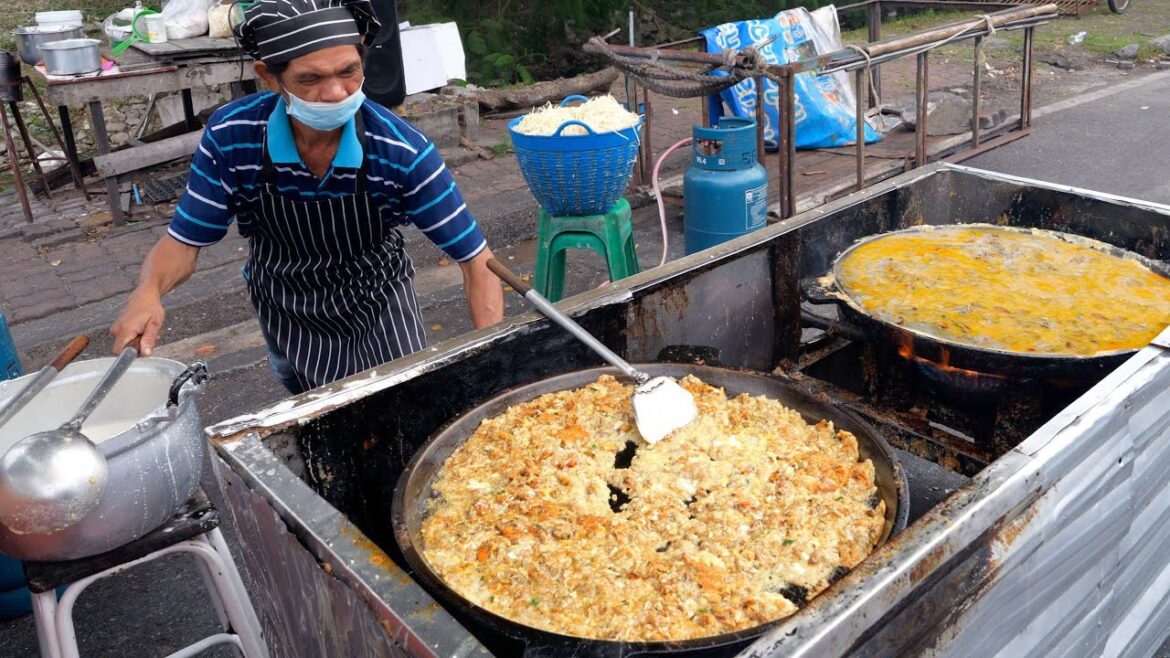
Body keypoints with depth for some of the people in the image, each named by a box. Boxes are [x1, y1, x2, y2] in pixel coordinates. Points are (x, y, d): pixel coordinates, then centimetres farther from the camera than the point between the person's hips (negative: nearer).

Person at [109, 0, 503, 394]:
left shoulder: (403, 151, -29)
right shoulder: (230, 136, -24)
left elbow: (475, 258, -23)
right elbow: (183, 242, -14)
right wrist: (147, 292, -37)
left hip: (378, 300, -1)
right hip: (288, 311, 1)